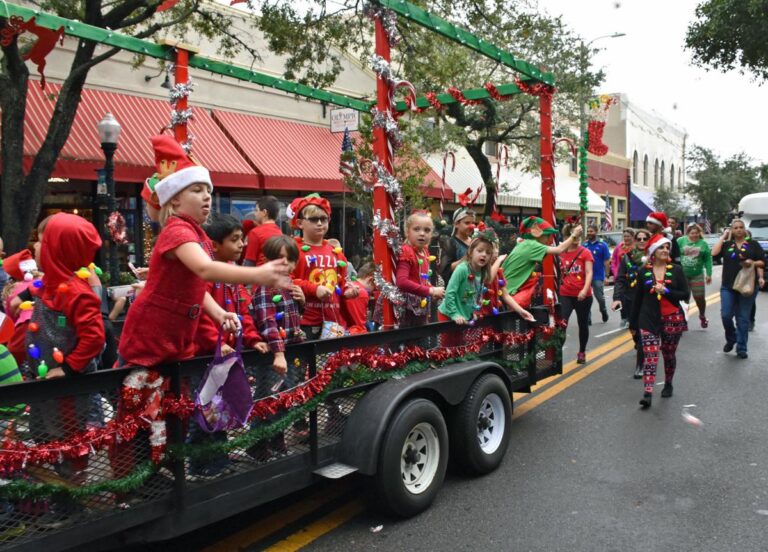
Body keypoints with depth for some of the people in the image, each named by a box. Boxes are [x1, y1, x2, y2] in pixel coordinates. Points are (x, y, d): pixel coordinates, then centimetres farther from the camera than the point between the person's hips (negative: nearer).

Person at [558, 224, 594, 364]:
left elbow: (589, 273, -12)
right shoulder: (561, 253, 3)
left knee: (583, 324, 13)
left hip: (583, 296, -1)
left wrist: (585, 290, -26)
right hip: (565, 294, 1)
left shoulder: (585, 252, -4)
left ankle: (582, 352, 30)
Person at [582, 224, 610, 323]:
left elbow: (606, 261, -4)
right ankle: (587, 318, 11)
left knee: (599, 296, 4)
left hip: (598, 276, -2)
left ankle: (603, 310, 34)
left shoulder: (602, 245, -4)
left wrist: (606, 276, -9)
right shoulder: (584, 245, 3)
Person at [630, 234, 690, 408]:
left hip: (672, 319, 1)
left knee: (669, 355, 13)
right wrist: (633, 322, 8)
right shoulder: (644, 271, 2)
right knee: (650, 356, -10)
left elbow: (685, 295, -2)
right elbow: (637, 298, 6)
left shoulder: (676, 270, 1)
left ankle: (668, 384, 36)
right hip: (649, 319, -1)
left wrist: (666, 291, -18)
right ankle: (648, 393, -16)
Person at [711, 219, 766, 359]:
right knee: (726, 315, -4)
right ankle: (731, 339, 23)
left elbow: (763, 262, 5)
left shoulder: (753, 244, 5)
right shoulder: (727, 244, 7)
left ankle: (741, 348, 9)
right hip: (728, 286, 1)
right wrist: (723, 236, -4)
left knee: (743, 318, 3)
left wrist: (753, 263, -17)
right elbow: (714, 252, -11)